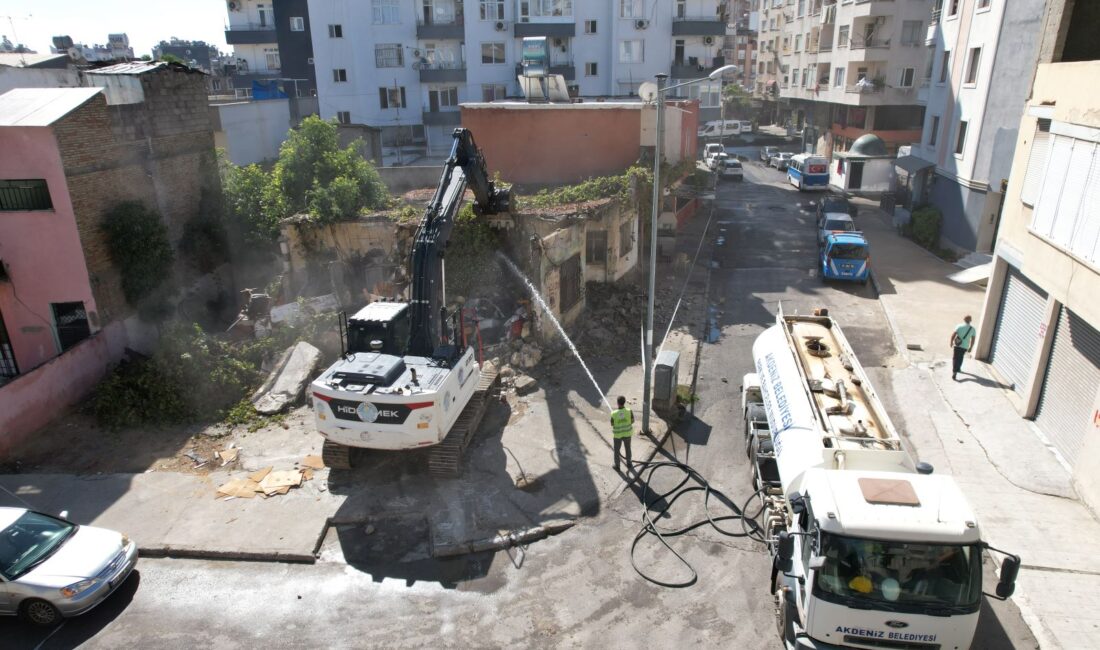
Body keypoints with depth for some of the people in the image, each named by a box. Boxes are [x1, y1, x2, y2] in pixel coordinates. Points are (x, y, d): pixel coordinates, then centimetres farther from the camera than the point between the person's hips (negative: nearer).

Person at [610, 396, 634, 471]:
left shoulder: (614, 414, -28)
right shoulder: (629, 411, -25)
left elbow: (612, 424, -10)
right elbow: (632, 421, -7)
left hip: (618, 434, -2)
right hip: (627, 433, 2)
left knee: (617, 450, 22)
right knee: (628, 448, 27)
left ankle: (617, 465, 38)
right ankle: (628, 464, 44)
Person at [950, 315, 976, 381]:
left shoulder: (959, 326, -8)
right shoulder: (972, 329, 2)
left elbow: (953, 334, -14)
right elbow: (973, 339, 5)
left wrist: (951, 342, 0)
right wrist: (970, 347, 15)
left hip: (957, 345, -3)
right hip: (965, 347, 3)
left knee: (956, 358, -1)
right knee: (960, 358, 24)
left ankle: (954, 373, -12)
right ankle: (958, 369, 41)